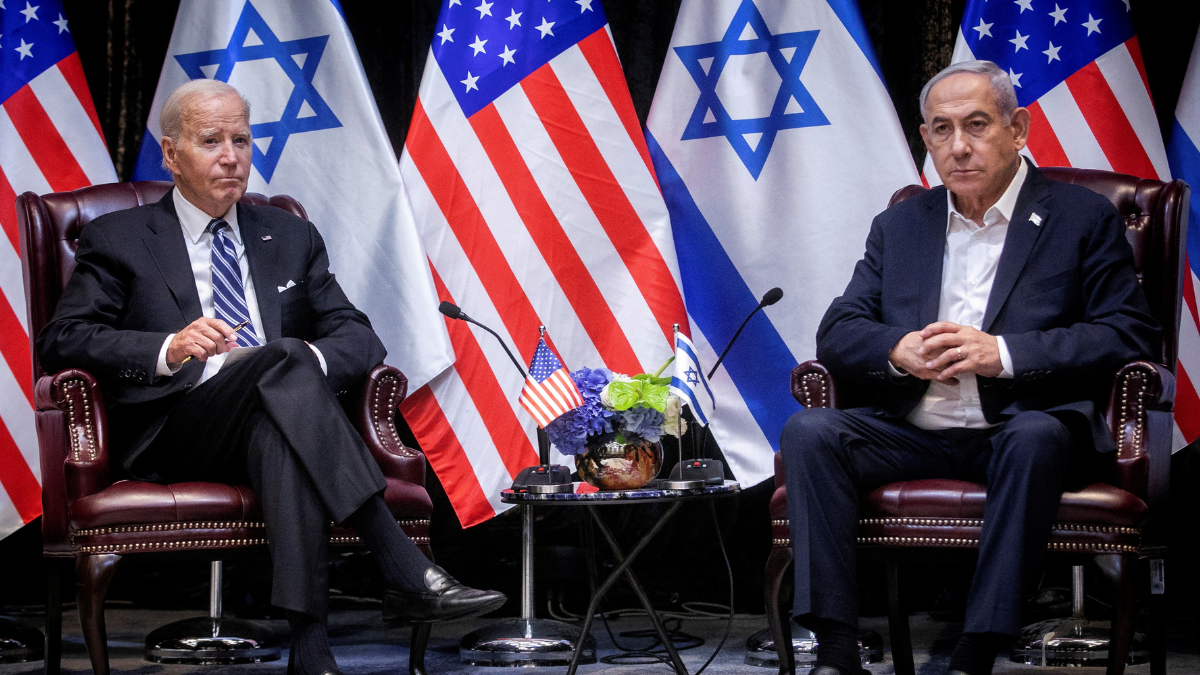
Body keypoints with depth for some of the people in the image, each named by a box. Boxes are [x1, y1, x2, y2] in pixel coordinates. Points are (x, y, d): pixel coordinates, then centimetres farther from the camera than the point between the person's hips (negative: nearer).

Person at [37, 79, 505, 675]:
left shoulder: (290, 238, 24)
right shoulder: (118, 240, 14)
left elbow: (361, 340, 16)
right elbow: (61, 339, 1)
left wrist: (313, 358, -10)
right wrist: (169, 349, -17)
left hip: (275, 419, 3)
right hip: (175, 434, -3)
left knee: (278, 435, -38)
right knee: (285, 362, -34)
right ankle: (406, 575, -45)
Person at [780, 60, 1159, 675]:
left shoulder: (1083, 219, 6)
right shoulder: (899, 226, 18)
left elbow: (1131, 335, -5)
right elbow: (836, 334, 13)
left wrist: (1002, 353, -16)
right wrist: (899, 349, -12)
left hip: (1019, 427, -3)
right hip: (910, 434, 4)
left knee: (1036, 437, -37)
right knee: (809, 430, -23)